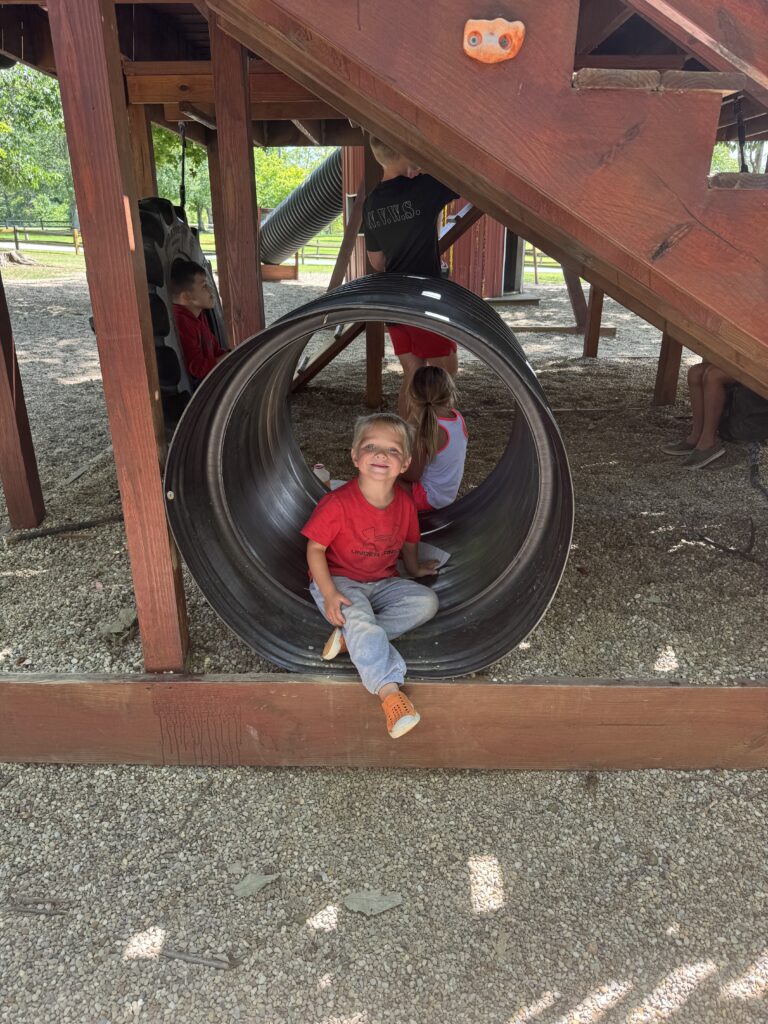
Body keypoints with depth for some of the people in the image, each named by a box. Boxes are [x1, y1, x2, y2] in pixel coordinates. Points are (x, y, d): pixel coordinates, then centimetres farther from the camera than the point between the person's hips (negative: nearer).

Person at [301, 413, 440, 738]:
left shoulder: (405, 504, -4)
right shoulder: (337, 503, -20)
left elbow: (408, 542, 16)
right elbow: (315, 548, -14)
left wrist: (414, 569, 29)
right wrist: (329, 594, -22)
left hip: (383, 583, 6)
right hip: (340, 582, -5)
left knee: (427, 601, -17)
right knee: (358, 616, -35)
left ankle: (350, 636, -21)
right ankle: (390, 693, -39)